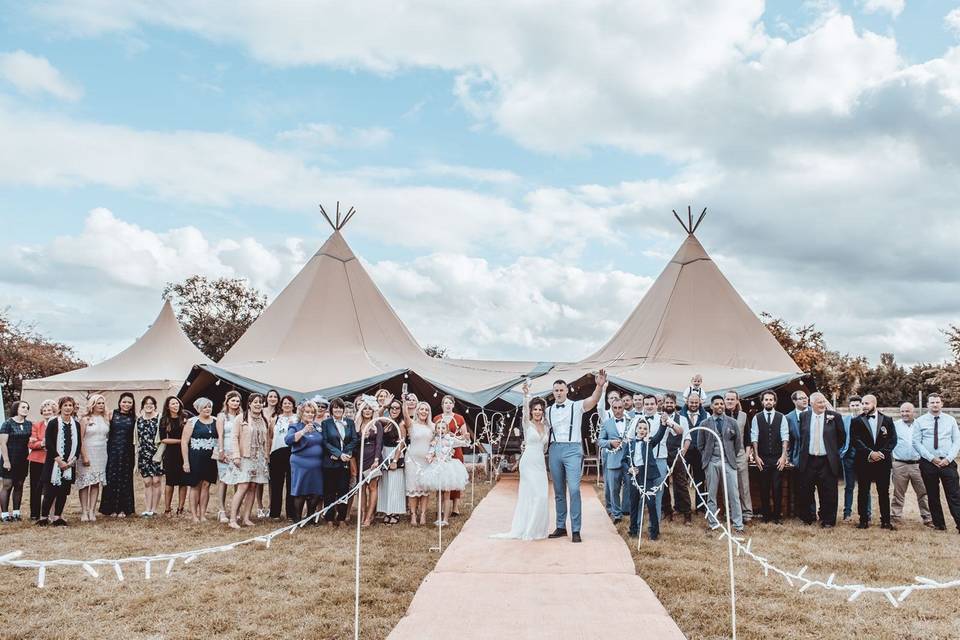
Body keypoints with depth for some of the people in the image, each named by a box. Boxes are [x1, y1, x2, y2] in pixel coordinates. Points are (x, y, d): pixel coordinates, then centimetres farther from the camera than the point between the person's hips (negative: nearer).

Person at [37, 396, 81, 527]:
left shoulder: (76, 424, 10)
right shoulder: (53, 423, -4)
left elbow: (79, 444, 10)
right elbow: (48, 443, -9)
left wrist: (73, 459, -4)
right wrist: (58, 459, -14)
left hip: (69, 463, 4)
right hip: (54, 462, -4)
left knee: (64, 491, 5)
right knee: (51, 491, -5)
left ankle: (57, 517, 12)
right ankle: (43, 517, 4)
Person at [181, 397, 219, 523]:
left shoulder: (216, 421, 8)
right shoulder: (192, 422, -2)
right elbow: (184, 442, -5)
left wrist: (219, 451, -5)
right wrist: (186, 461, -9)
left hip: (211, 458, 3)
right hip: (195, 458, -3)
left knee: (206, 485, 4)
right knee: (195, 486, 3)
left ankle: (202, 514, 12)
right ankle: (194, 514, 10)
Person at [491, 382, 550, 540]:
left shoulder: (545, 426, 12)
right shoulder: (527, 424, -3)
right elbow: (525, 409, -24)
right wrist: (526, 394, -40)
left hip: (541, 463, 6)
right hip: (528, 463, -6)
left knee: (541, 496, 5)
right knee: (536, 495, -11)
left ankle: (537, 528, 16)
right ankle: (529, 529, -1)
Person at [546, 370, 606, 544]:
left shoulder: (576, 406, -1)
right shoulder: (548, 411, 12)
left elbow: (593, 400, -19)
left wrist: (600, 386, -37)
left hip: (572, 449, -4)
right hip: (555, 449, 4)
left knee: (574, 489, -13)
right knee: (558, 491, 10)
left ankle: (576, 530, -8)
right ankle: (561, 527, 20)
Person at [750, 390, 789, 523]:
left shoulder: (781, 417, 4)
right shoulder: (756, 418, 4)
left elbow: (785, 437, -2)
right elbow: (754, 438, 0)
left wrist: (783, 456, -10)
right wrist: (756, 456, -7)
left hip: (778, 459, 0)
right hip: (762, 459, 0)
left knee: (777, 487, 1)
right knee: (764, 488, 6)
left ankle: (777, 515, 11)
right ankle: (765, 515, 15)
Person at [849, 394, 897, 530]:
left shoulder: (887, 420, 8)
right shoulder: (856, 421, 4)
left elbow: (893, 439, 1)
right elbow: (856, 440, -5)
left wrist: (882, 453, -12)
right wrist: (870, 453, -16)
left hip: (883, 461, 1)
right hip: (863, 462, 0)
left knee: (884, 492, 4)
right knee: (863, 492, 2)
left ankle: (885, 521, 11)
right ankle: (863, 520, 9)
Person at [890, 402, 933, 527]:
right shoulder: (895, 426, 4)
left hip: (918, 464, 1)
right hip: (900, 465, -1)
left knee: (923, 493, 3)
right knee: (898, 494, 6)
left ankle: (927, 518, 13)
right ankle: (895, 517, 14)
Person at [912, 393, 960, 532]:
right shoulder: (920, 421, 3)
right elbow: (916, 443, -2)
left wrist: (948, 458, -10)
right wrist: (932, 458, -11)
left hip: (947, 462, 0)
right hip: (928, 463, 0)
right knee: (933, 495, 7)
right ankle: (939, 525, 17)